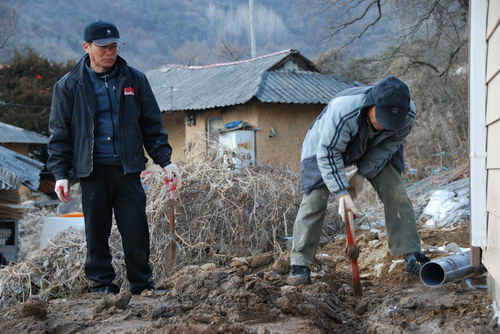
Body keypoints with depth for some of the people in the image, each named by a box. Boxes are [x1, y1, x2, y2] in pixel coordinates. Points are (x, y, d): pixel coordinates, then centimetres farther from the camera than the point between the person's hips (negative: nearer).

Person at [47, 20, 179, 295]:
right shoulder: (69, 86, 3)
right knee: (97, 231, 5)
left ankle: (142, 284, 12)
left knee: (136, 230, 0)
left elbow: (152, 125, 11)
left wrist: (165, 160, 4)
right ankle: (102, 285, 17)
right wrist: (60, 174, -2)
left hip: (128, 169, 1)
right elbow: (59, 134, 6)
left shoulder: (134, 80, 7)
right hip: (92, 171, -1)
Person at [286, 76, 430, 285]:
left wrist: (361, 175, -19)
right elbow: (328, 154, -35)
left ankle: (412, 256, -2)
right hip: (327, 145, -3)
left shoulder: (407, 114, -30)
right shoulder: (342, 111, -44)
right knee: (314, 199, -12)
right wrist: (342, 193, -37)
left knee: (396, 193, -9)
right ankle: (300, 265, -6)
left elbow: (389, 145, -14)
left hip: (374, 149, 4)